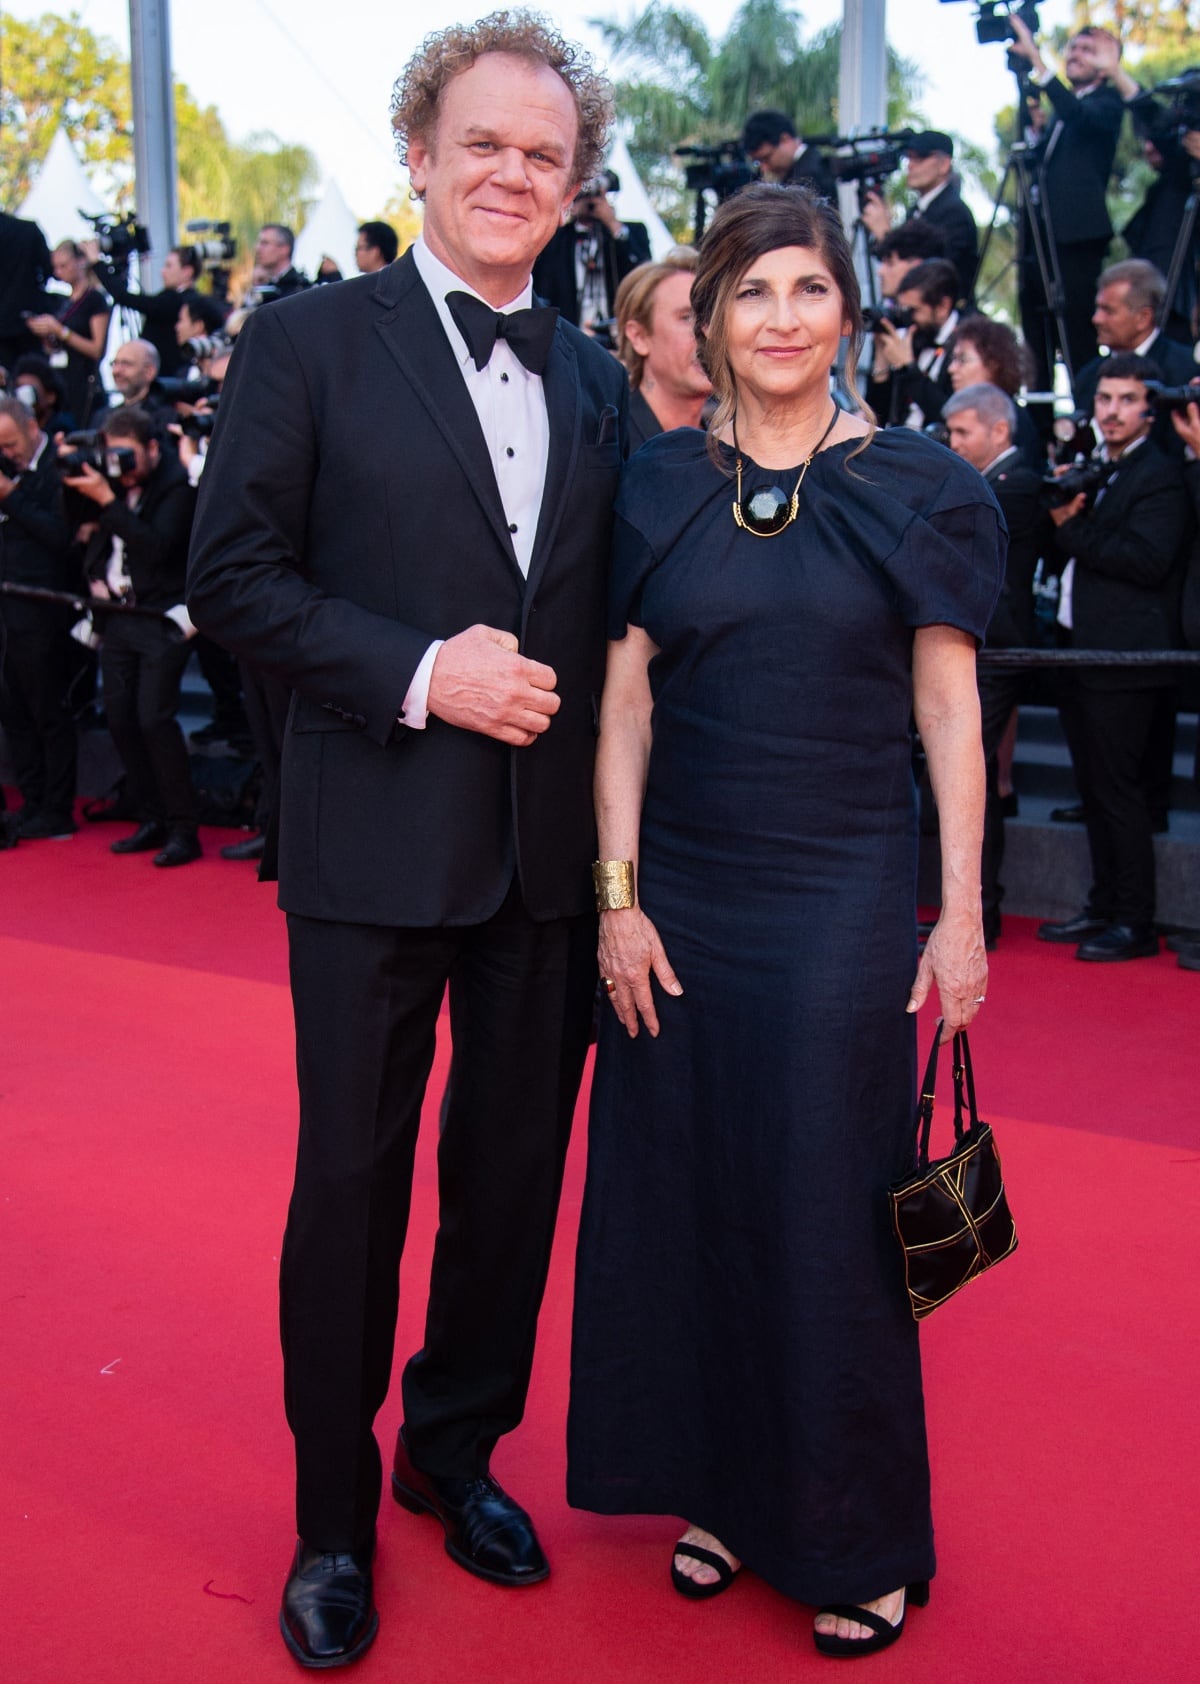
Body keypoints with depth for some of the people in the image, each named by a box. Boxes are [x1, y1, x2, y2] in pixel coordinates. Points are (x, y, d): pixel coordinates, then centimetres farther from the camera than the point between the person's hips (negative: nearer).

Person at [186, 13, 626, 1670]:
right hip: (376, 845, -4)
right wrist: (418, 673, -18)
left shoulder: (597, 382, 10)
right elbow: (233, 577, -7)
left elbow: (606, 610, 12)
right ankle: (334, 1515, 28)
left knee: (514, 1170, 14)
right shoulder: (309, 341, -3)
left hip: (552, 848, 4)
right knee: (352, 1180, 7)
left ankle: (459, 1447, 38)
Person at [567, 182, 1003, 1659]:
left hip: (843, 901, -2)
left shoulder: (914, 486, -1)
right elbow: (624, 705, 3)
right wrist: (618, 894, -4)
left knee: (826, 1213, 5)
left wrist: (961, 914, -5)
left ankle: (850, 1537, 25)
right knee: (685, 1193, 10)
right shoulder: (658, 486, 4)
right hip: (680, 889, 3)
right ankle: (715, 1488, 31)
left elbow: (948, 714, -1)